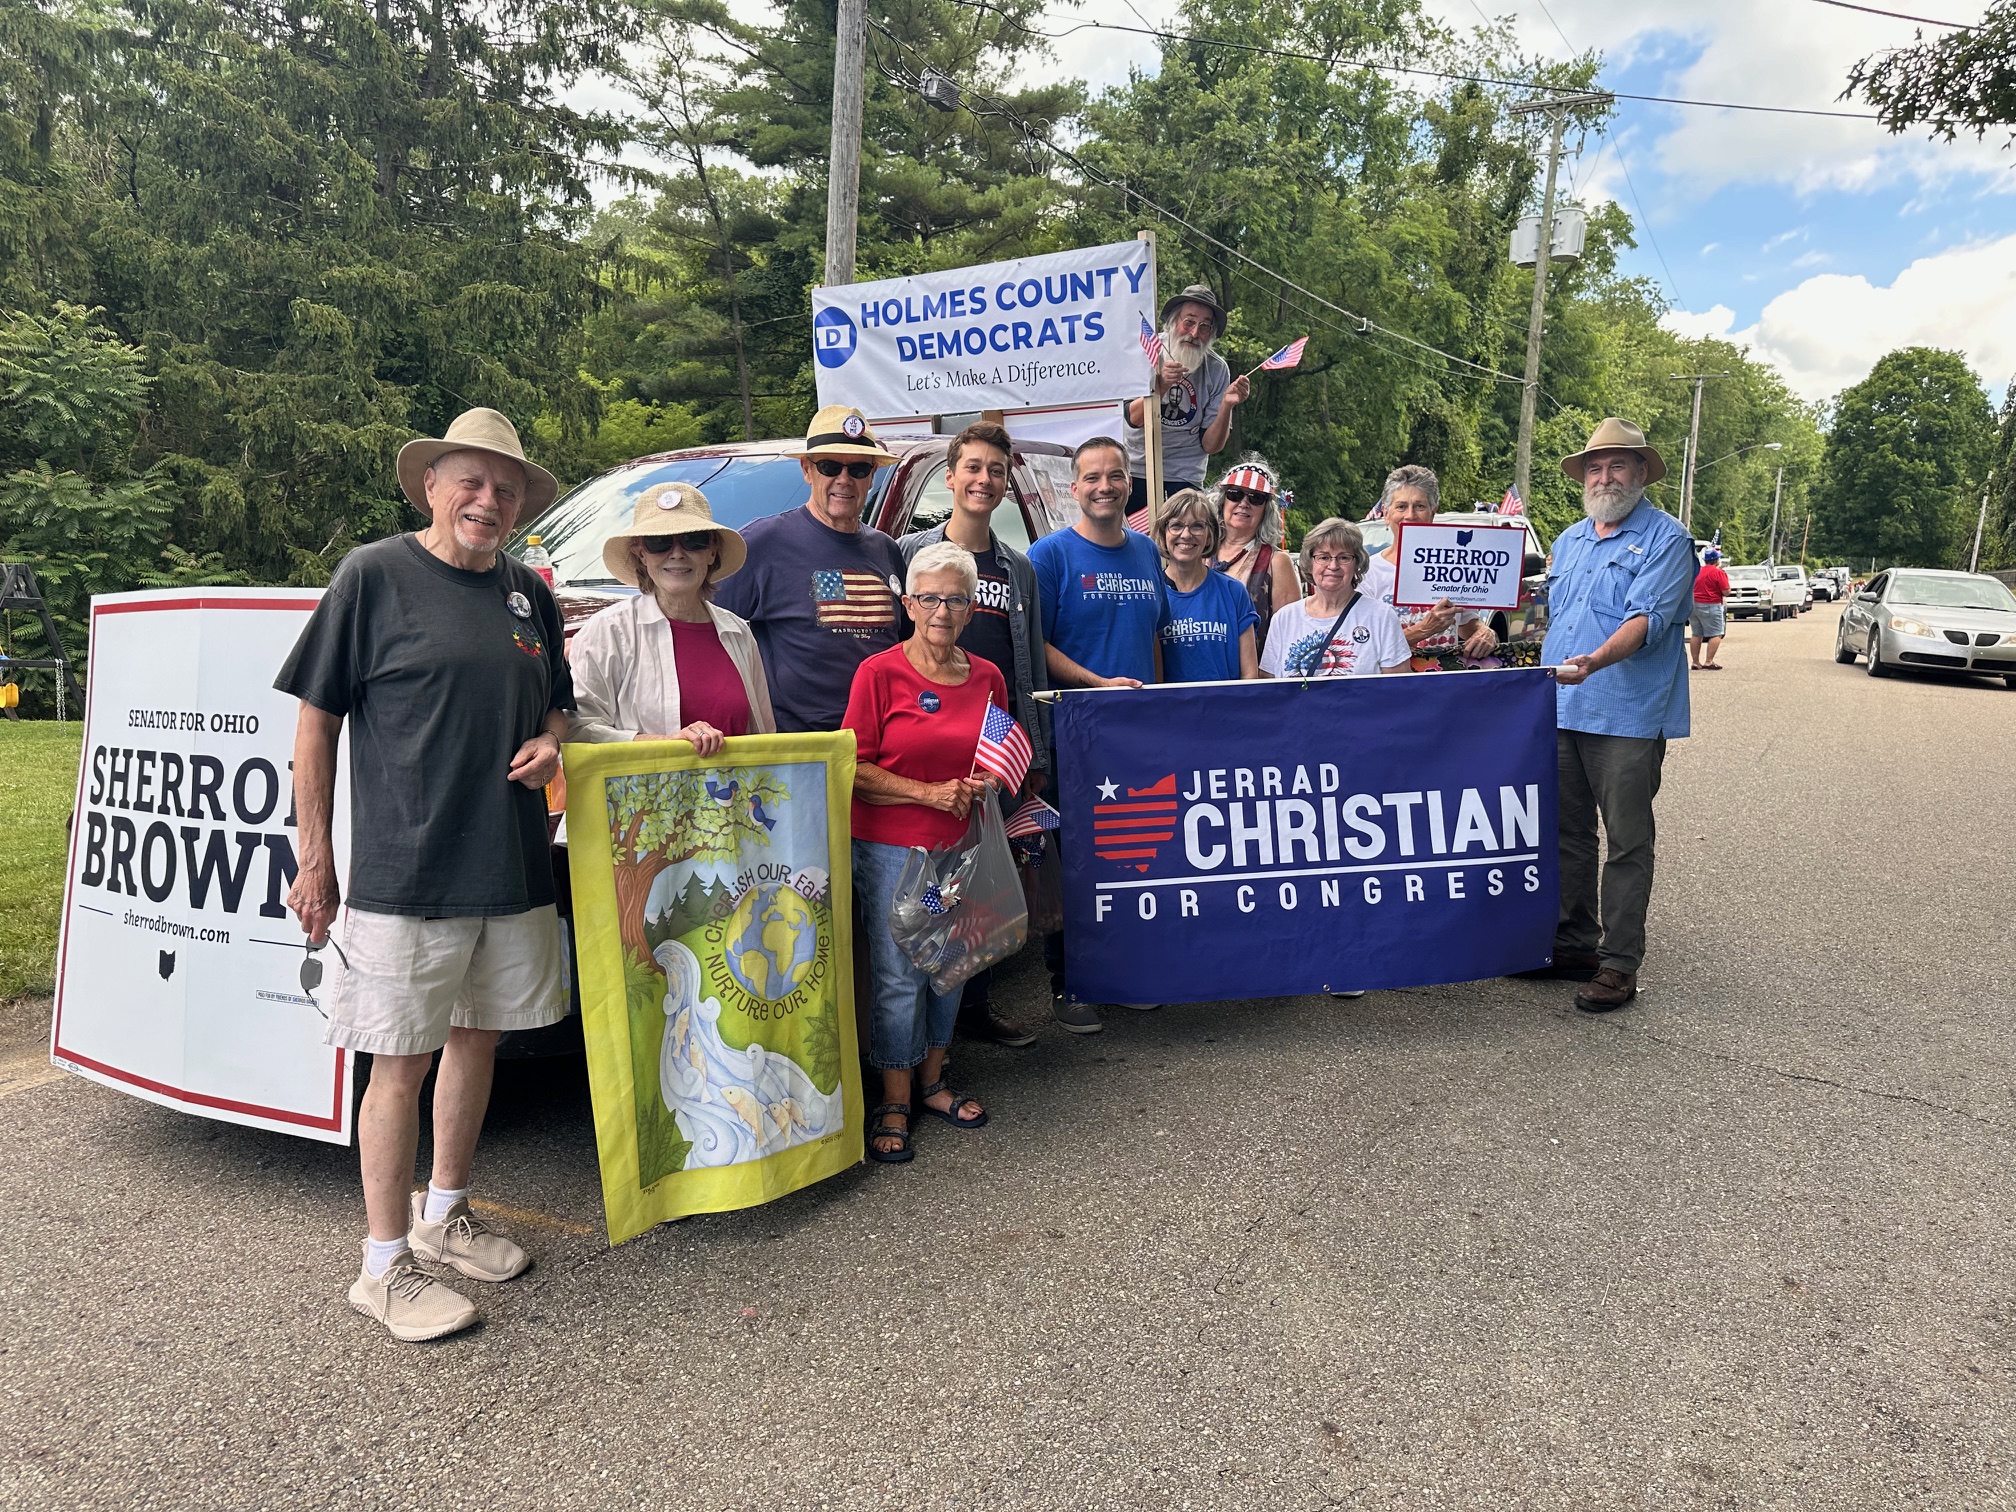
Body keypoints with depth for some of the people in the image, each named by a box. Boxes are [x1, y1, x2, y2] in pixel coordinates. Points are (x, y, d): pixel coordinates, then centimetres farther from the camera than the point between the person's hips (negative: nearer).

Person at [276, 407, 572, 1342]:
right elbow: (317, 721, -4)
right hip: (403, 872, -6)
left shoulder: (529, 593, 11)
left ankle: (444, 1213, 36)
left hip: (513, 868, 6)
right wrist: (314, 856, -6)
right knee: (401, 1063, 2)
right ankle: (384, 1267, 18)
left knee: (477, 1039, 16)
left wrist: (549, 743, 0)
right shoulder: (375, 575, -5)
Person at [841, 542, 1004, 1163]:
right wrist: (929, 793, -16)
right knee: (899, 976, -1)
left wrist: (985, 786, -3)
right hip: (891, 849, -4)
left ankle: (933, 1082, 29)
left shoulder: (988, 677, 7)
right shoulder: (879, 673, -7)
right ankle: (894, 1104, 13)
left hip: (963, 847, 5)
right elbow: (854, 768, -9)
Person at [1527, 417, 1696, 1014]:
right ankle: (1573, 945, 22)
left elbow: (1647, 619, -18)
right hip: (1560, 712, 7)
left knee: (1628, 843, -1)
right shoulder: (1568, 541, 18)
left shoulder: (1666, 538, -5)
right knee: (1567, 836, 12)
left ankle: (1619, 962, 5)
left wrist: (1595, 661, -34)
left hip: (1627, 717, -7)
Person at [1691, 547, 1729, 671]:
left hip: (1694, 604, 7)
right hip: (1710, 606, -7)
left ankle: (1696, 662, 14)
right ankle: (1708, 662, -13)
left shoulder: (1697, 571, 9)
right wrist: (1726, 578, 3)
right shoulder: (1718, 572, -11)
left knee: (1697, 634, 13)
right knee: (1716, 634, -3)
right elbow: (1726, 592, -11)